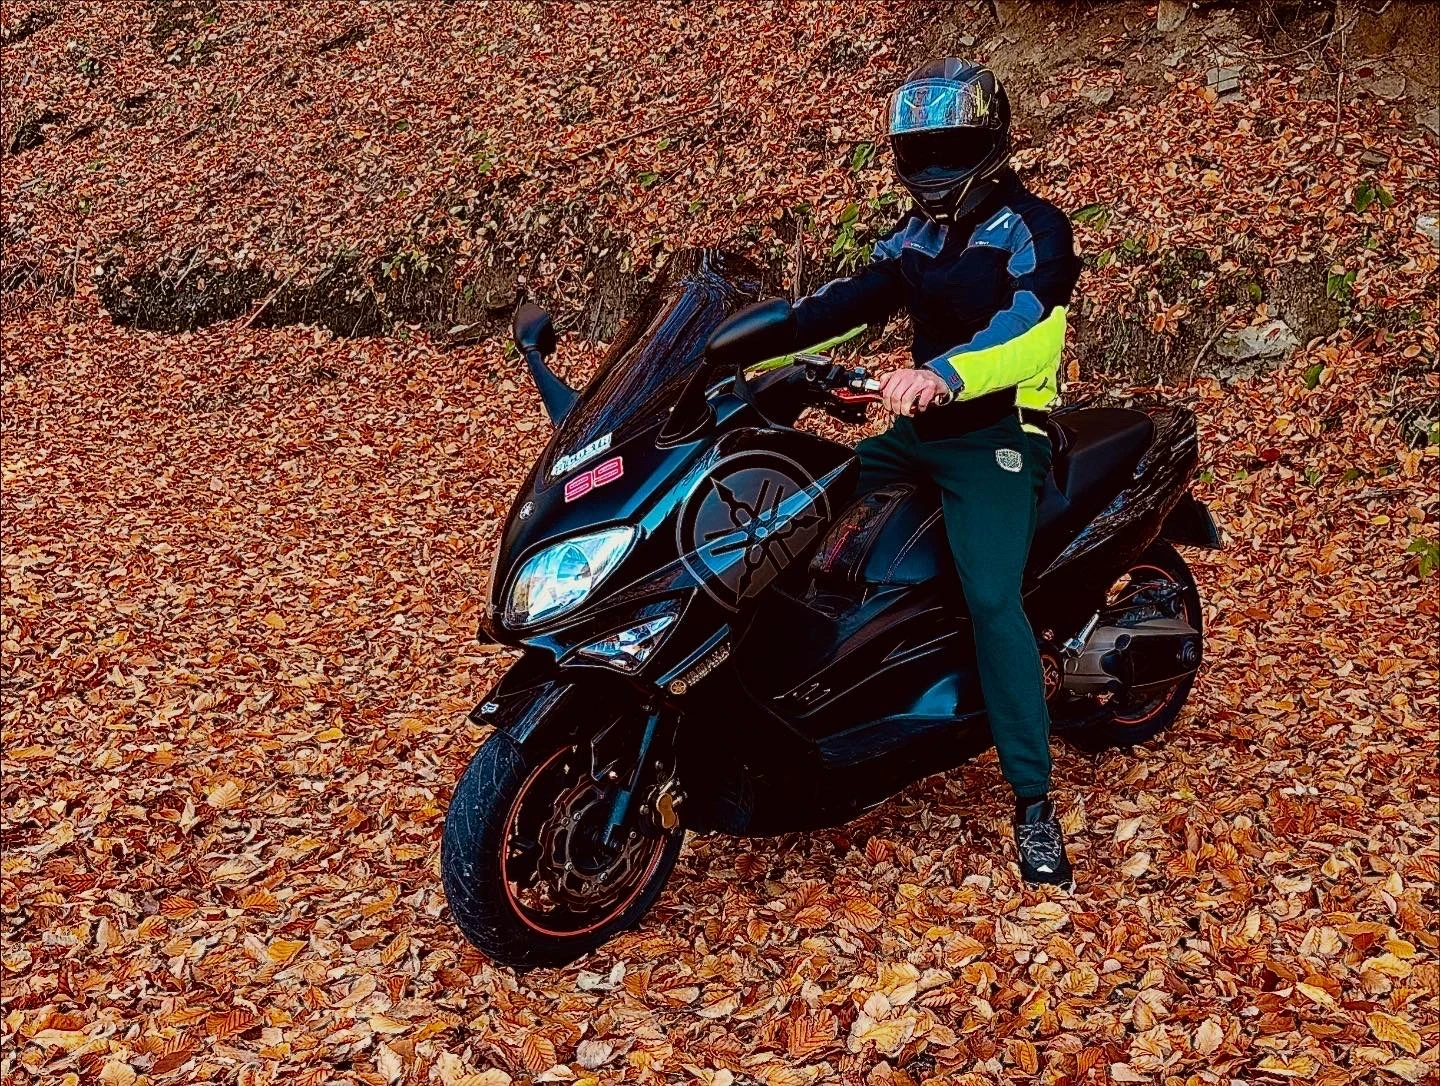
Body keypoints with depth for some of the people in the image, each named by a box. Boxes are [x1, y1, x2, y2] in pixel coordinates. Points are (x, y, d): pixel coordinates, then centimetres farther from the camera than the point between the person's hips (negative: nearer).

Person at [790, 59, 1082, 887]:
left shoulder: (1033, 228, -8)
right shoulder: (919, 233, 16)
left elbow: (1029, 328, -27)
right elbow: (852, 300, 10)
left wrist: (943, 374, -47)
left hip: (998, 439, -8)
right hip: (921, 431, 8)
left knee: (993, 600, -25)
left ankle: (1035, 802, -18)